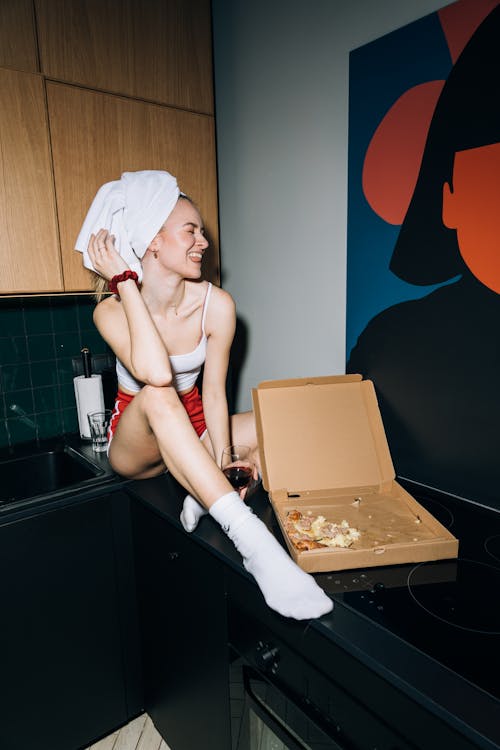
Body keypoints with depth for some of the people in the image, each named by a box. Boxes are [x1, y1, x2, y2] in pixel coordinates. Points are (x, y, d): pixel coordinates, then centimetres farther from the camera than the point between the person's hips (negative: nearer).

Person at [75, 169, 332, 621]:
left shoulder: (216, 304, -14)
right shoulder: (112, 310, -20)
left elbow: (213, 393, -15)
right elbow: (157, 374, -40)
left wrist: (224, 464, -27)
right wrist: (125, 282, -32)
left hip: (192, 434, 3)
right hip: (135, 444, -2)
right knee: (157, 395, -39)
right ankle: (252, 540, -44)